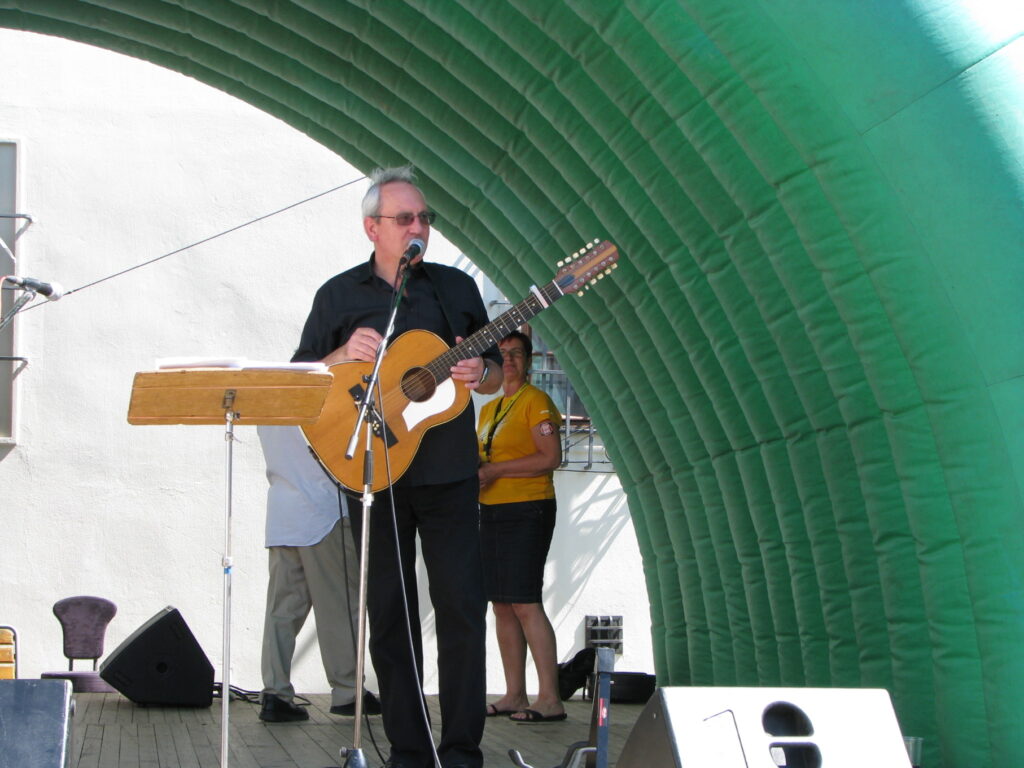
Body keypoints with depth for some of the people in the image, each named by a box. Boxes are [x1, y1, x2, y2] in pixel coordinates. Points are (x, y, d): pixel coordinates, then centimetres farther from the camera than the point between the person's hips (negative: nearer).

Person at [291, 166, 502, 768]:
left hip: (448, 474, 0)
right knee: (390, 615, 3)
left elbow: (495, 374, 14)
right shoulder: (339, 296, 7)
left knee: (463, 606, -6)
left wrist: (478, 373, -9)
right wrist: (347, 354, -12)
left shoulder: (456, 287, 10)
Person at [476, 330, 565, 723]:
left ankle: (550, 698, -14)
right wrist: (472, 468, 6)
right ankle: (514, 695, 12)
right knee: (501, 605, 7)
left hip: (526, 511, -9)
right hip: (492, 512, 9)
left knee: (525, 603, -15)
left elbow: (551, 458, -15)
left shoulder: (536, 401, -6)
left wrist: (494, 470, -16)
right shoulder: (489, 409, 20)